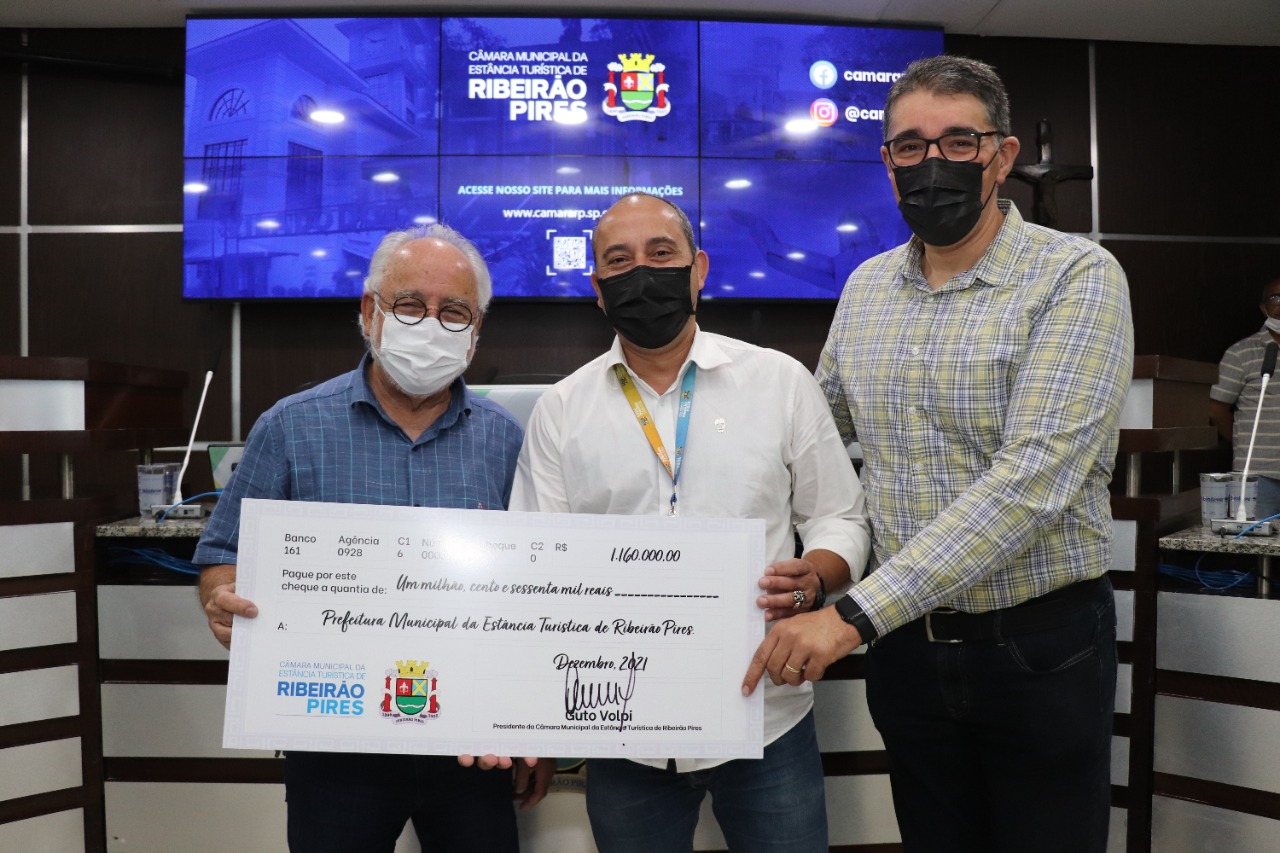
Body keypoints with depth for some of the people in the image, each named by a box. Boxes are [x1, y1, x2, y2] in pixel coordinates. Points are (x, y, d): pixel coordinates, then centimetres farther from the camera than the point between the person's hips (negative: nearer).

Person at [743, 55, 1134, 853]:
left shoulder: (1076, 276, -13)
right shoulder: (866, 287, 4)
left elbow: (1033, 479, -24)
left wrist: (857, 614, -27)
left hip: (1041, 644, -4)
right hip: (907, 640, 4)